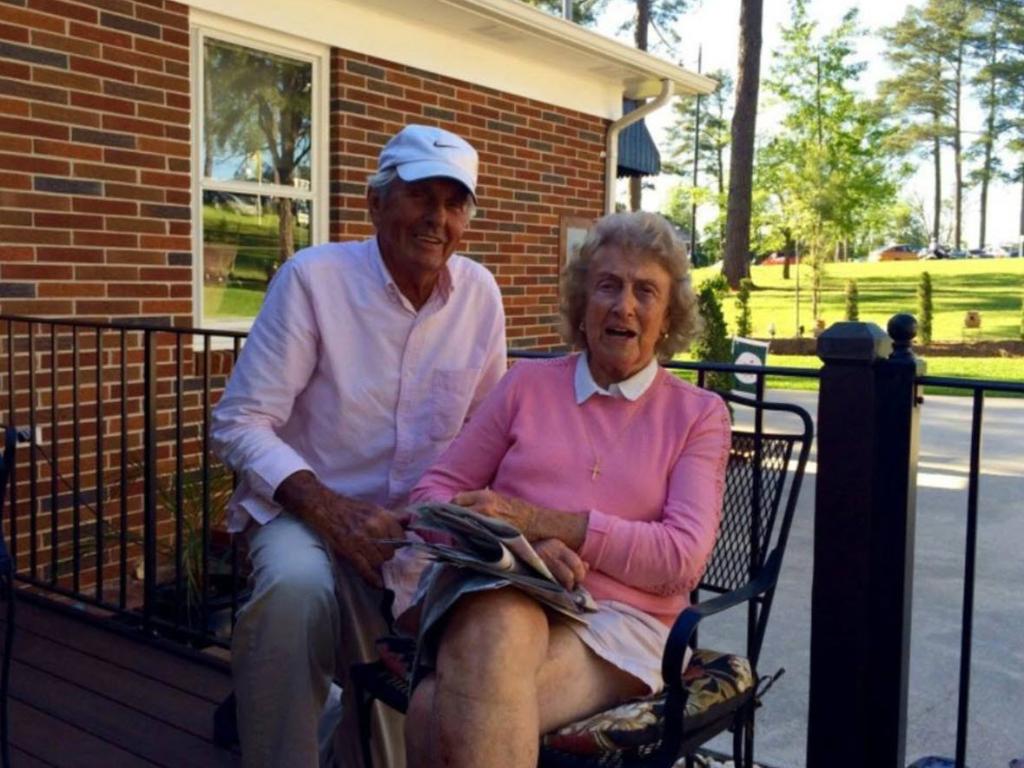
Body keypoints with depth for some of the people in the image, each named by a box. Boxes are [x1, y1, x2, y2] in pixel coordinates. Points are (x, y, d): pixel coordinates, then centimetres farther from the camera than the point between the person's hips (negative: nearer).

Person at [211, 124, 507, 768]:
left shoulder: (480, 292, 0)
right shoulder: (313, 278, -12)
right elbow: (240, 424, -12)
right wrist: (330, 511, -25)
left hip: (424, 524, 4)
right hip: (309, 510, -3)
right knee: (298, 584, -35)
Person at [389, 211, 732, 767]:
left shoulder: (700, 414, 9)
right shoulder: (528, 382, 14)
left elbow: (683, 558, -3)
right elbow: (434, 492, 11)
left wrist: (540, 521, -11)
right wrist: (517, 544, -11)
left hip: (616, 622, -2)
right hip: (501, 599, 3)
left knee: (438, 713, -31)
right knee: (500, 627, -37)